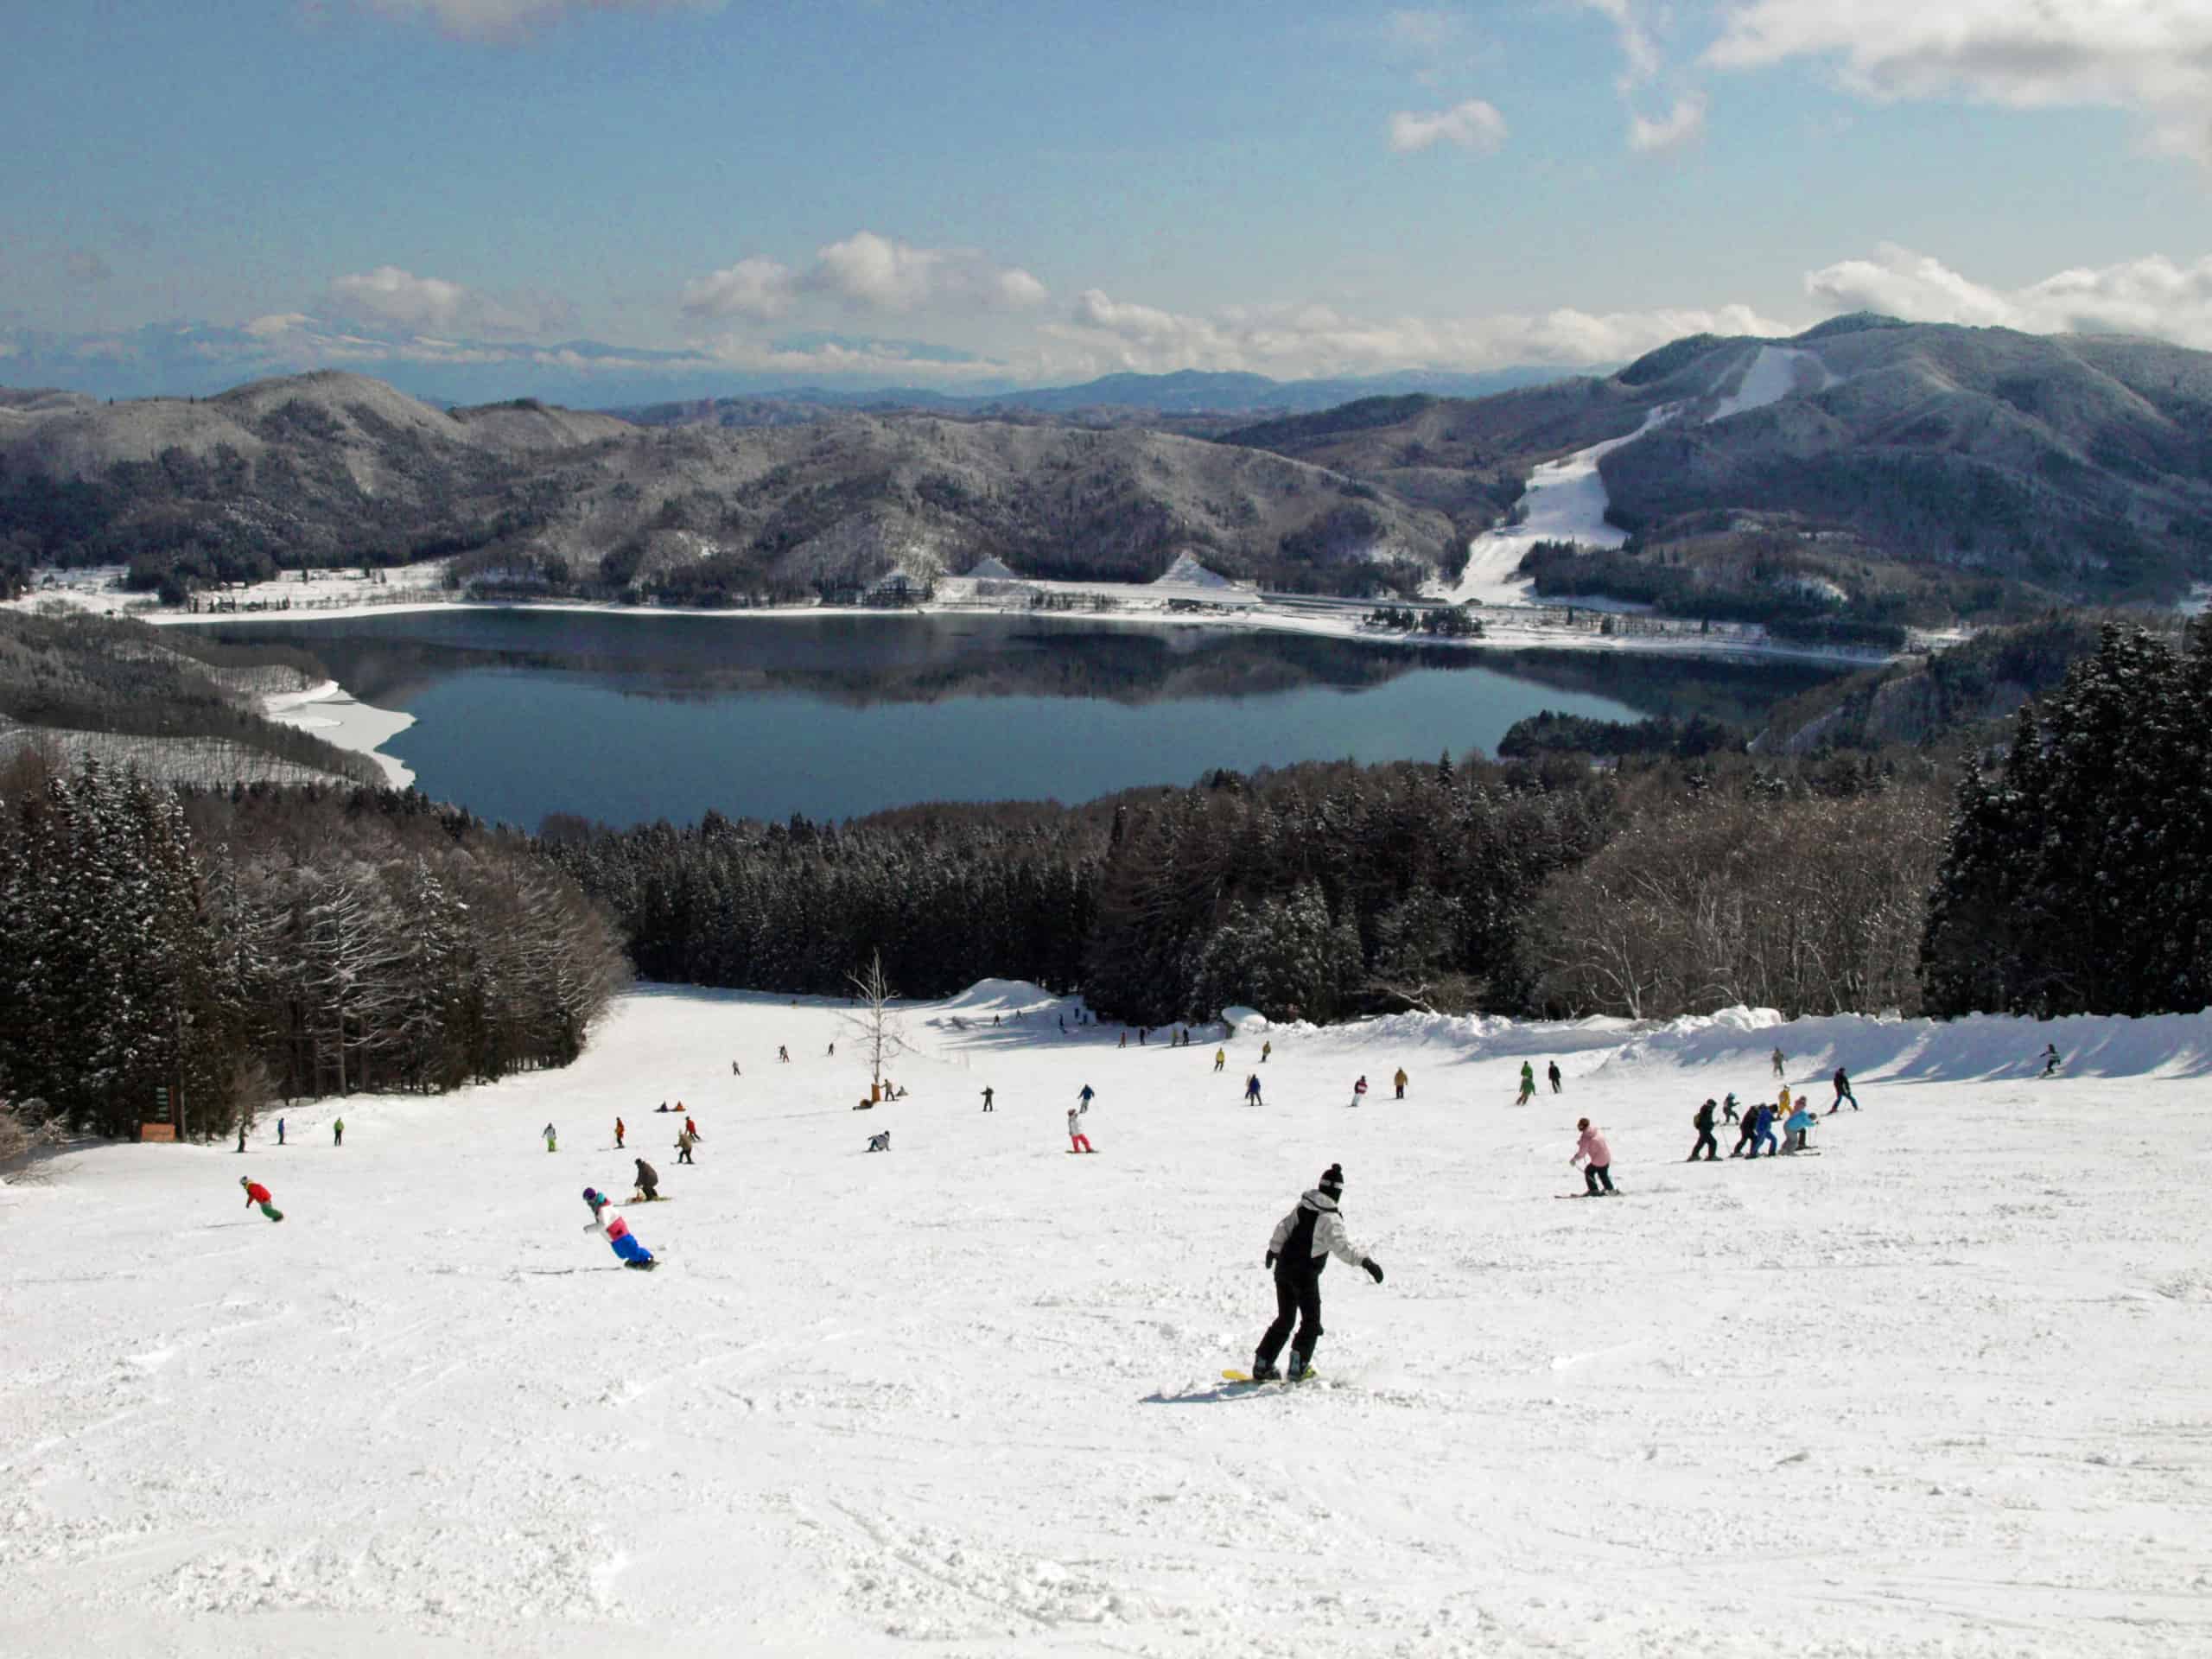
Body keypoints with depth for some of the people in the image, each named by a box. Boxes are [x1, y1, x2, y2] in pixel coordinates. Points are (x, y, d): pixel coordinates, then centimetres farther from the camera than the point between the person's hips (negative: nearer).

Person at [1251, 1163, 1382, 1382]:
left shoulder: (1303, 1205, 5)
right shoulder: (1330, 1217, -16)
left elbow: (1283, 1228, 16)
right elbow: (1341, 1246, -28)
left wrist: (1274, 1249, 32)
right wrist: (1364, 1261, -33)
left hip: (1283, 1268, 7)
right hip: (1305, 1274, -7)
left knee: (1285, 1319, 17)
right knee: (1311, 1321, 8)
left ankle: (1262, 1365, 17)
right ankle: (1298, 1365, -1)